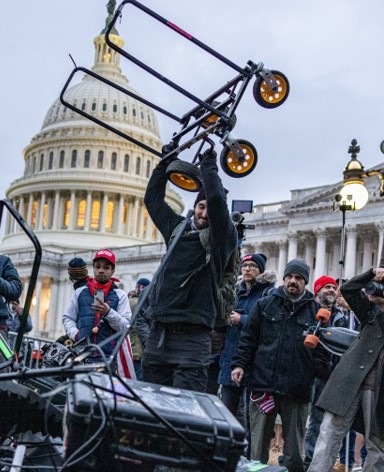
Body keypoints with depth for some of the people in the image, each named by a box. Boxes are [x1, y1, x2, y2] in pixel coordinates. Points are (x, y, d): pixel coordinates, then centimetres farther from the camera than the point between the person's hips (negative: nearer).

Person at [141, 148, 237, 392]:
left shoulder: (221, 239, 1)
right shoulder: (178, 228, 18)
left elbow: (217, 200, -15)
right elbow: (153, 198, 25)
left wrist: (208, 163, -3)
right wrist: (166, 161, 23)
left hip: (191, 337, -5)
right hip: (158, 333, 6)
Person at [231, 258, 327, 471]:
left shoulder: (316, 310, 8)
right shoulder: (264, 305, 9)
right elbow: (248, 338, 8)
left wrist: (318, 368, -6)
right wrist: (239, 364, -1)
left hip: (297, 390, 0)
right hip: (263, 384, 0)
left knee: (294, 450, 7)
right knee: (258, 444, 6)